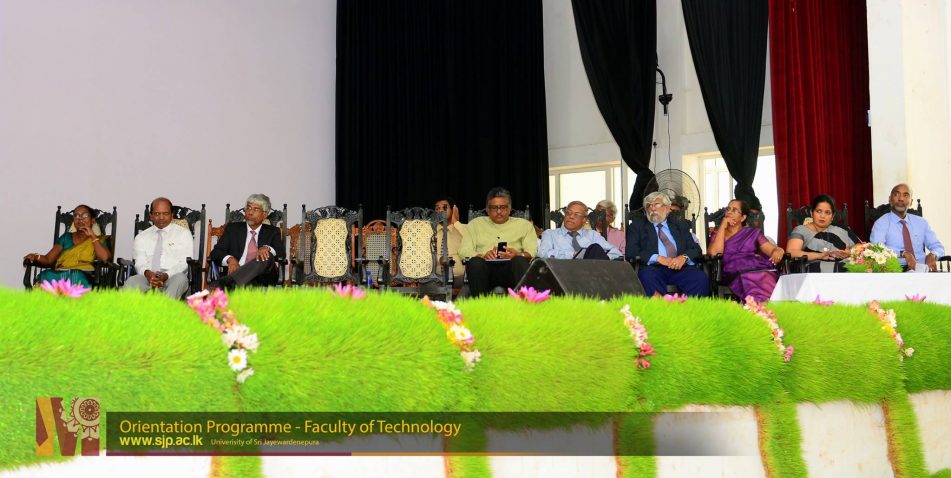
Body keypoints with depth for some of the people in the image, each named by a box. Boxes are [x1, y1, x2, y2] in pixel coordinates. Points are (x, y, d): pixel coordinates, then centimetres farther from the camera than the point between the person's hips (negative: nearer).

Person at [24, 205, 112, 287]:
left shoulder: (99, 240, 19)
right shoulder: (66, 237, 28)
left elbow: (104, 257, -4)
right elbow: (48, 259, 18)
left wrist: (92, 236, 5)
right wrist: (35, 257, -5)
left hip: (83, 275, -3)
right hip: (59, 274, 3)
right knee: (47, 275, -34)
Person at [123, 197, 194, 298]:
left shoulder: (183, 233, 14)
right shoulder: (141, 237, 22)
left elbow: (184, 263, 2)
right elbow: (140, 263, 9)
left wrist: (166, 275, -18)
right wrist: (147, 273, -18)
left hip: (173, 276, -2)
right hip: (147, 277, 2)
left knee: (180, 278, -38)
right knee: (131, 281, -32)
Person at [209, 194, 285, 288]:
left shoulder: (272, 232, 20)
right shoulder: (232, 228, 20)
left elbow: (281, 252, 2)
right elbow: (216, 252, 11)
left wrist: (266, 248, -22)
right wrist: (230, 259, -13)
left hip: (261, 280, 1)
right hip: (236, 273, -1)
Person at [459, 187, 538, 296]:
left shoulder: (524, 225, 25)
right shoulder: (476, 224, 27)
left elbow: (533, 252, 10)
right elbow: (464, 251, 13)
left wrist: (519, 255, -14)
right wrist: (482, 255, -9)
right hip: (485, 266, 0)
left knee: (520, 262, -34)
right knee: (475, 262, -34)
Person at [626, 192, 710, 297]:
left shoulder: (680, 226, 23)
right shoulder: (638, 226, 16)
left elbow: (695, 249, 14)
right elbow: (631, 252, 2)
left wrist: (684, 257, -10)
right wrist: (657, 258, -12)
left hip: (680, 268, 2)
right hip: (653, 268, -2)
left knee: (700, 277, -28)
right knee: (648, 277, -36)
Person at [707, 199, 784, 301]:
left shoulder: (753, 233, 25)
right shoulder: (718, 234, 24)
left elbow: (773, 249, 12)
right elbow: (714, 253, 2)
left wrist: (778, 251, -13)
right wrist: (723, 226, 7)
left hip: (760, 270, 1)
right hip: (735, 274, -1)